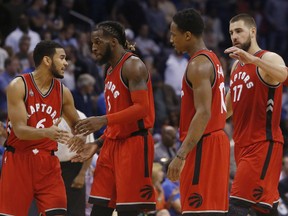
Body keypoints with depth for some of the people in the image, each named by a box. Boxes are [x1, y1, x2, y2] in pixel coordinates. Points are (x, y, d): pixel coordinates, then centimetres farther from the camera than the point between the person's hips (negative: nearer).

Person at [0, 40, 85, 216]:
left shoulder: (63, 92, 4)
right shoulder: (18, 86, -11)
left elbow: (76, 123, 18)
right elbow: (20, 130, -18)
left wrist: (79, 137, -7)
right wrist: (47, 132, -36)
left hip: (48, 161, 4)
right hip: (18, 159, -4)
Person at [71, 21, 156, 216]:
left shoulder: (132, 66, -11)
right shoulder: (112, 70, 19)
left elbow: (142, 108, -22)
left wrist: (104, 120, -29)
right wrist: (97, 145, 16)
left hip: (134, 143, -10)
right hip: (113, 145, 10)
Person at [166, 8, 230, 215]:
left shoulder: (199, 65, -15)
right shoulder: (212, 59, 16)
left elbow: (203, 114, -24)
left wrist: (180, 155, -27)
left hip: (203, 145, -10)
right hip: (216, 139, 10)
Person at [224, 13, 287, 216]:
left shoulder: (269, 58, -10)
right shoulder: (237, 65, 16)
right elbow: (228, 107, 28)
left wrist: (252, 59, -48)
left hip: (263, 144, -9)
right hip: (243, 144, 9)